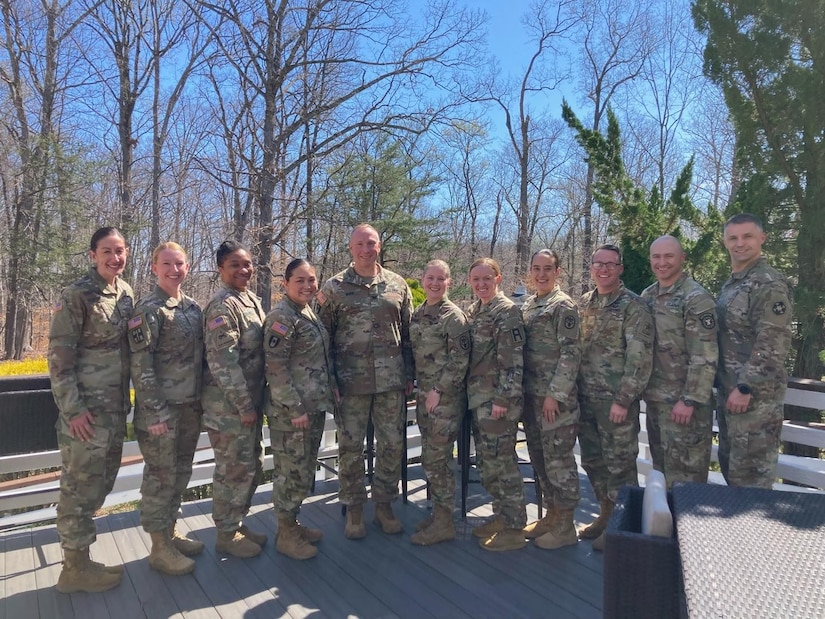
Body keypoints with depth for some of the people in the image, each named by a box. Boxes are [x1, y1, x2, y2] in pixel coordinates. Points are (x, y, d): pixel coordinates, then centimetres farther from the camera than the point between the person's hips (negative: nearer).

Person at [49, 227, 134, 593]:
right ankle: (76, 567, 17)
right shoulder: (76, 296, -13)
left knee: (103, 481, 18)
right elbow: (59, 356, -14)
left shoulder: (126, 293, 8)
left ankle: (76, 533, 37)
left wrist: (127, 398, 15)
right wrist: (73, 408, -17)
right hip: (86, 408, -7)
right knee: (81, 484, 4)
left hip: (116, 406, 7)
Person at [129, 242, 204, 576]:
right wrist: (156, 411, -18)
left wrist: (201, 401, 13)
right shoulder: (148, 309, -10)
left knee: (180, 473, 16)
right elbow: (140, 363, -15)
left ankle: (171, 532, 33)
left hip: (190, 407, 7)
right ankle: (160, 548, 18)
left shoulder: (194, 308, 10)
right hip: (162, 409, -7)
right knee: (161, 477, 4)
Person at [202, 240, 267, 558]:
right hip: (229, 406, -9)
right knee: (234, 469, 4)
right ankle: (227, 534, 22)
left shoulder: (251, 300, 11)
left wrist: (256, 401, 15)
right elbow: (223, 362, -22)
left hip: (251, 401, 9)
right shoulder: (222, 306, -17)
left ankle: (237, 523, 34)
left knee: (253, 465, 17)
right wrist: (244, 405, -18)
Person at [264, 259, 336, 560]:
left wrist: (329, 395, 14)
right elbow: (275, 368, -20)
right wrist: (295, 409, -21)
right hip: (290, 411, -9)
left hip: (314, 407, 9)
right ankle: (285, 534, 19)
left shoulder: (310, 313, 11)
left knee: (305, 469, 17)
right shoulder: (281, 317, -16)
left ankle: (293, 523, 33)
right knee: (291, 471, 3)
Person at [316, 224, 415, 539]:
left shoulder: (397, 285, 7)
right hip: (351, 382, -2)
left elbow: (408, 333, 10)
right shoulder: (334, 287, 1)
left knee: (392, 445, 8)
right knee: (350, 447, 7)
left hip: (392, 381, 2)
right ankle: (354, 509, 24)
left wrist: (410, 374, 7)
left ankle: (384, 505, 26)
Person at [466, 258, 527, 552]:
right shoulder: (473, 312, 13)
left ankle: (514, 528, 11)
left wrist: (503, 399, -20)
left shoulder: (507, 311, -11)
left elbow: (513, 361, -17)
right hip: (478, 398, 8)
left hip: (498, 399, -8)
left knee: (502, 460, -2)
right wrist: (472, 394, 16)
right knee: (487, 460, 15)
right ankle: (501, 516, 31)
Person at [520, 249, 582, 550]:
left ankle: (565, 526, 14)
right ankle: (551, 514, 29)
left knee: (558, 458, 1)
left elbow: (571, 353, -14)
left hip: (555, 397, -8)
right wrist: (523, 392, 14)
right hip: (531, 395, 8)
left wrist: (555, 394, -18)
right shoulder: (527, 306, 13)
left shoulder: (564, 306, -9)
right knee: (539, 456, 15)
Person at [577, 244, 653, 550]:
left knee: (619, 464, 3)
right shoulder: (584, 303, 10)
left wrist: (623, 399, -17)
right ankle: (606, 514, 34)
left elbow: (640, 358, -13)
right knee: (593, 461, 16)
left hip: (616, 400, -6)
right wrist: (574, 390, 9)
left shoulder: (633, 305, -9)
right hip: (585, 398, 7)